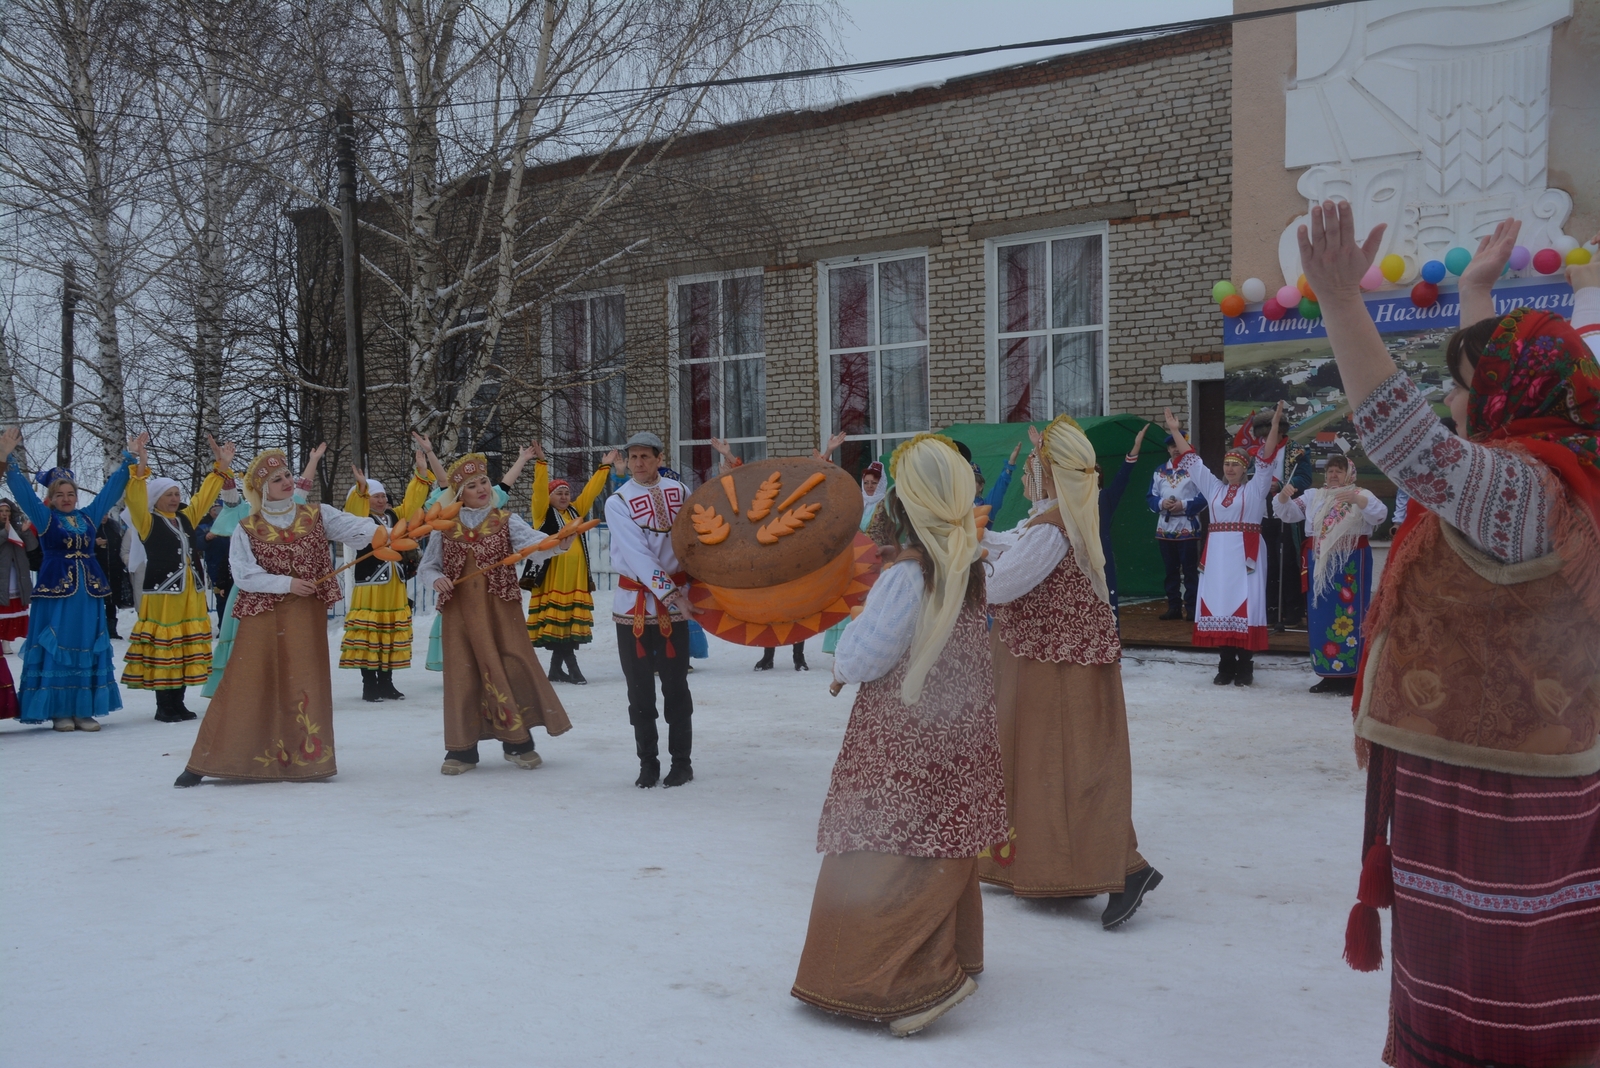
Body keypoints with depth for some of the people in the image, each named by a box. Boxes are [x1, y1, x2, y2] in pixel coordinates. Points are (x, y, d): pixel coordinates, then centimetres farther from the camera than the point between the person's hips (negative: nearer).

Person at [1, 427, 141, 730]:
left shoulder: (89, 516, 12)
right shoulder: (44, 517, 2)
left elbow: (112, 488, 18)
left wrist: (129, 458, 18)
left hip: (88, 592, 4)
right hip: (55, 591, -4)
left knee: (87, 650, 4)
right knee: (55, 649, -1)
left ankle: (83, 710, 9)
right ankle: (59, 710, 3)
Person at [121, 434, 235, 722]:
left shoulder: (186, 518, 14)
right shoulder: (148, 522, -3)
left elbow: (204, 495, 21)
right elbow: (136, 499, -19)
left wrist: (221, 467, 18)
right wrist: (141, 470, -31)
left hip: (190, 593, 7)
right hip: (162, 591, -7)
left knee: (186, 650, 8)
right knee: (163, 650, -5)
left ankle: (178, 704, 16)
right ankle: (164, 707, 2)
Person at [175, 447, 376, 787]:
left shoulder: (317, 515, 4)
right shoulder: (247, 529, 1)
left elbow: (354, 527, -9)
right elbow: (243, 575, -7)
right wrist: (286, 583, -16)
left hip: (307, 618, 1)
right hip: (262, 617, -1)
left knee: (305, 686, 4)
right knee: (245, 686, -2)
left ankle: (307, 759, 13)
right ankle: (206, 762, 6)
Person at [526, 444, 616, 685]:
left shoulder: (575, 511, 17)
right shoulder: (544, 513, 1)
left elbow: (591, 490, 18)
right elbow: (539, 490, -12)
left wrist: (605, 467, 17)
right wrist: (541, 464, -20)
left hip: (576, 577, 6)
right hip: (552, 577, -6)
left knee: (571, 623, 6)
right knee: (557, 623, -7)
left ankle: (556, 669, 14)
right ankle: (572, 668, -7)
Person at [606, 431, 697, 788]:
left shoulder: (679, 491, 3)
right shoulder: (618, 502, -5)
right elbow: (637, 555, -15)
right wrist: (673, 594, -21)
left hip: (675, 601, 1)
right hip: (633, 604, -1)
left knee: (675, 686, 3)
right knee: (640, 689, 4)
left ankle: (681, 761, 13)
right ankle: (647, 763, 14)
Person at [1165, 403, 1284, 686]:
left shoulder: (1255, 488, 5)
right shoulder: (1213, 486, 15)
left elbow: (1266, 458, -5)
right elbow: (1191, 459, 18)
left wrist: (1275, 424, -16)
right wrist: (1175, 431, 17)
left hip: (1245, 554, -4)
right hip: (1217, 554, 4)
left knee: (1244, 605, -6)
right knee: (1218, 604, 1)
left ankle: (1245, 667, -2)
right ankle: (1226, 666, 7)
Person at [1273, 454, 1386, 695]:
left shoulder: (1362, 495, 3)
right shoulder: (1312, 496, 15)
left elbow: (1380, 514, -14)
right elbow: (1287, 512, 12)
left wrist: (1356, 499, -30)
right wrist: (1284, 495, -10)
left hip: (1351, 564, -4)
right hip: (1320, 564, 5)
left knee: (1349, 616, -6)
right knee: (1321, 618, 6)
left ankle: (1352, 675, -2)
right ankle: (1330, 675, 13)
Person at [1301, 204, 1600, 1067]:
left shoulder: (1520, 488, -21)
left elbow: (1412, 445, -37)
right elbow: (1500, 372, 28)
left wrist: (1341, 303, -39)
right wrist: (1476, 289, 35)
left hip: (1480, 786, -10)